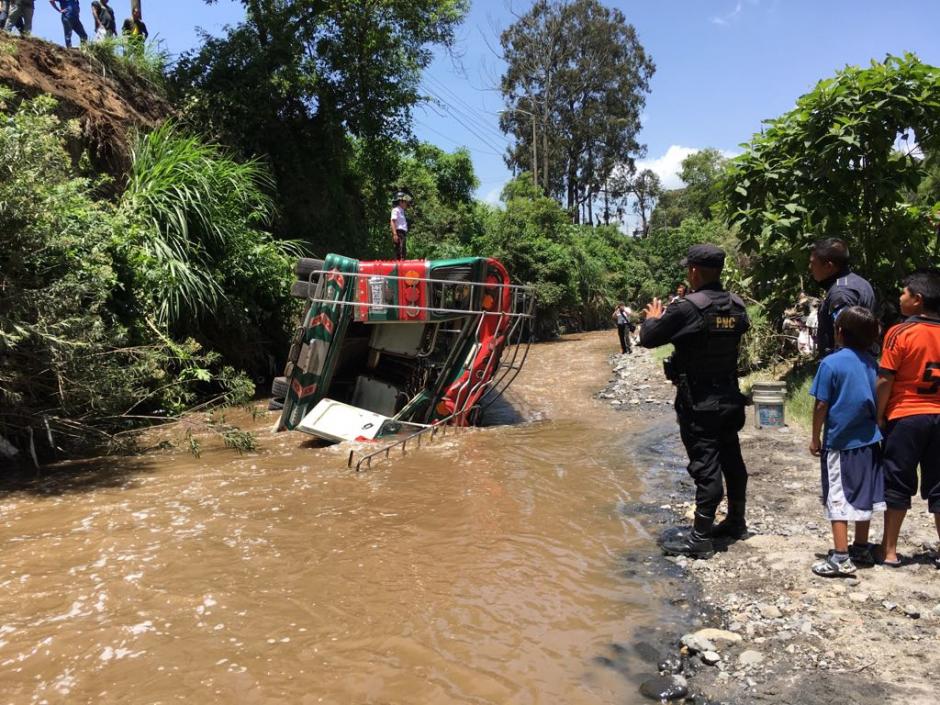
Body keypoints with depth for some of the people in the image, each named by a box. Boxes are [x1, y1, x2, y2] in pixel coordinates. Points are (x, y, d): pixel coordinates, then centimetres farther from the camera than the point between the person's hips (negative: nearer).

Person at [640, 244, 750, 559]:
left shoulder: (688, 308, -20)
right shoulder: (737, 306, 1)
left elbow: (649, 338, -14)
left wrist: (653, 318, 9)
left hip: (699, 403, -7)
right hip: (729, 398, 7)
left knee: (705, 466, -3)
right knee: (732, 460, 18)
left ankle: (700, 538, 5)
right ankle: (736, 522, 34)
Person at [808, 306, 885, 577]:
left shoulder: (831, 363, -15)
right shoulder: (871, 362, 3)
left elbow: (821, 406, -13)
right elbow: (877, 400, 10)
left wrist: (815, 438, -2)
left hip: (840, 443, -6)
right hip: (868, 442, 6)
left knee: (838, 500, -1)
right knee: (863, 497, 16)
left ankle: (840, 559, 0)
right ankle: (861, 549, 28)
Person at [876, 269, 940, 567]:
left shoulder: (900, 333, -12)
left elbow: (885, 381, -12)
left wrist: (878, 417, -3)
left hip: (905, 417, -4)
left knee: (898, 484, 5)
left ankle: (889, 550, 10)